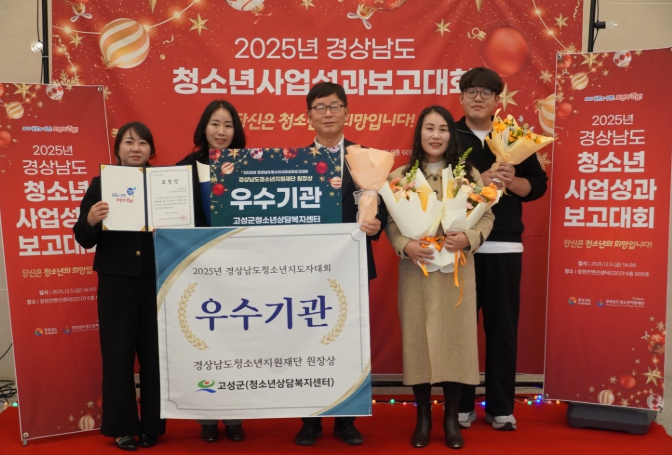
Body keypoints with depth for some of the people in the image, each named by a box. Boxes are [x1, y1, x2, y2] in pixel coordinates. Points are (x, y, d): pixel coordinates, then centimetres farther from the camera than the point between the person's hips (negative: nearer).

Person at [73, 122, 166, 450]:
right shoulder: (101, 183, 3)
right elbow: (85, 239, 0)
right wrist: (90, 220, -19)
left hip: (156, 279, 1)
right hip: (116, 281, 0)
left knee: (155, 352, 6)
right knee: (118, 353, 4)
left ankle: (152, 424, 20)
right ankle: (122, 427, 18)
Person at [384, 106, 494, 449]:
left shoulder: (468, 173, 4)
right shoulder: (400, 175, 3)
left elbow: (487, 216, 2)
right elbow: (389, 221, 0)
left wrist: (469, 238, -16)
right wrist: (405, 245, -18)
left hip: (456, 268, 0)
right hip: (416, 269, 0)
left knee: (455, 336, 4)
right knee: (418, 337, 4)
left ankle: (451, 419, 20)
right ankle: (423, 418, 21)